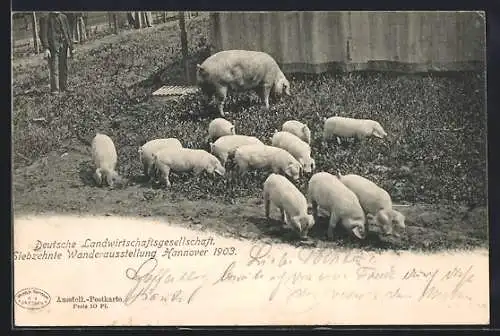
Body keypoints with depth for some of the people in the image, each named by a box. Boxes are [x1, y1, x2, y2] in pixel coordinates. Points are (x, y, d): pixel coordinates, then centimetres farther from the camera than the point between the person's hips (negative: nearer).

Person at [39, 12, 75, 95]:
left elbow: (68, 32, 17)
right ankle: (54, 89, -5)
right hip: (52, 46, -5)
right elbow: (43, 34, -7)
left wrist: (71, 47, 14)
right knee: (54, 69, -7)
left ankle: (64, 86, 17)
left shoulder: (63, 17, 14)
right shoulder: (45, 19, -2)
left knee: (64, 67, 8)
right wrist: (45, 48, -16)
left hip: (63, 46, 5)